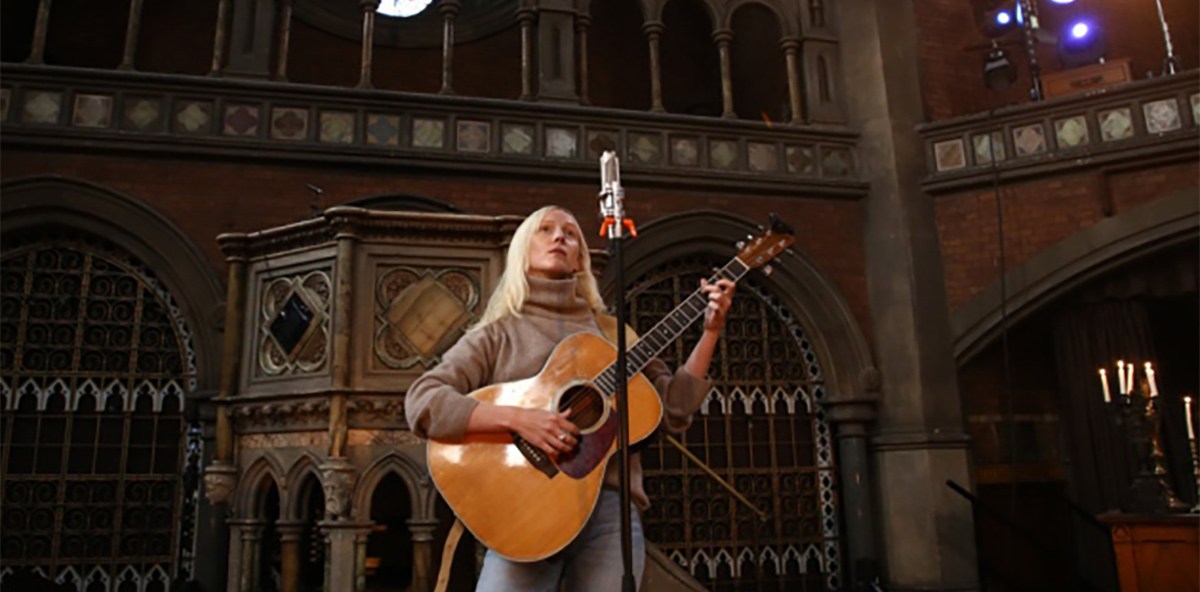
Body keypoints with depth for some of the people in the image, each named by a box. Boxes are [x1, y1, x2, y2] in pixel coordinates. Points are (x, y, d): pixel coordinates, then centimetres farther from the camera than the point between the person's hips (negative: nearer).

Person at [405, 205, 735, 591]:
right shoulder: (496, 334, 7)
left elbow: (672, 409, 13)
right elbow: (422, 402, -6)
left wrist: (711, 331, 5)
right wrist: (516, 418, -19)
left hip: (609, 506, 3)